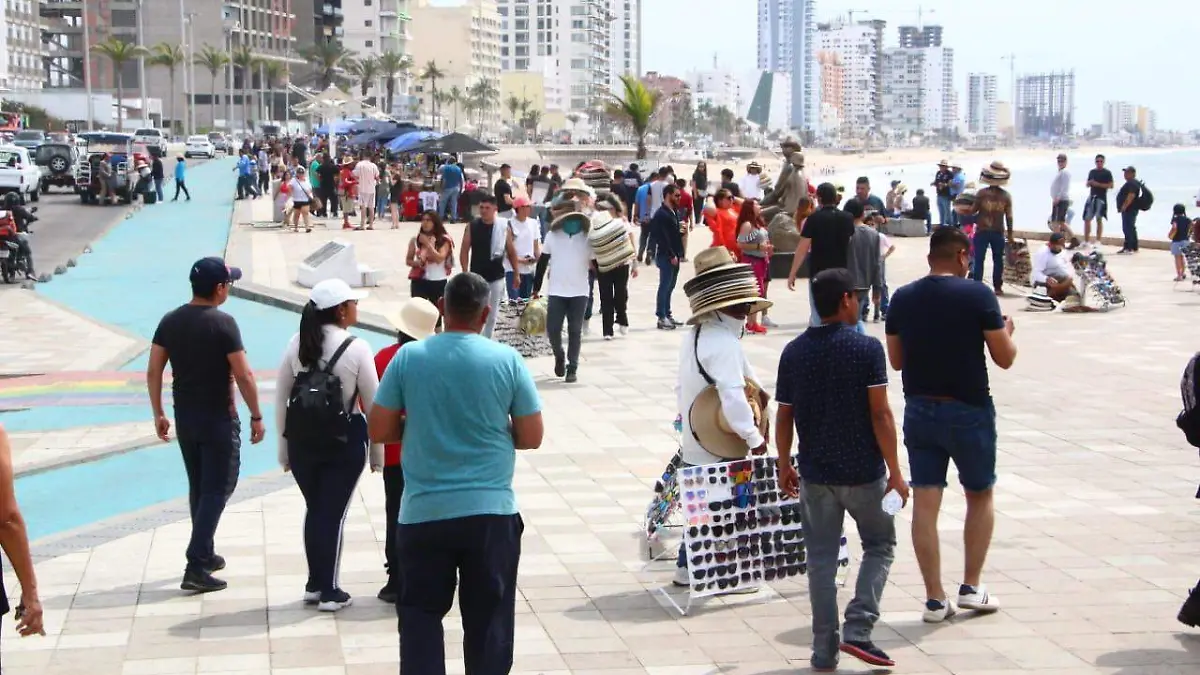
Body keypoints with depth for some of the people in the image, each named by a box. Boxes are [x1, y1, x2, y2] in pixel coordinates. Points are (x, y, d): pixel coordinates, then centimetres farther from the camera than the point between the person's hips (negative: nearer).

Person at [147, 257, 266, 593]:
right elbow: (244, 376, -17)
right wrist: (256, 417, -7)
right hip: (218, 419, -6)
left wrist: (158, 414, 12)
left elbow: (153, 372, 4)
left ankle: (205, 555, 30)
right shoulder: (223, 324, -16)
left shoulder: (170, 321, 2)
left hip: (184, 417, 6)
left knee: (198, 487, 19)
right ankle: (196, 566, -7)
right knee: (217, 489, -1)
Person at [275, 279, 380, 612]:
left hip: (302, 438, 4)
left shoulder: (297, 344, 0)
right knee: (333, 513, 5)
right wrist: (377, 453, 4)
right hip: (344, 441, -4)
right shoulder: (356, 349, -11)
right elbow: (373, 405, -7)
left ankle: (314, 584, 27)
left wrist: (285, 447, 12)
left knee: (314, 509, 18)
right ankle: (329, 591, 13)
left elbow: (281, 398, 3)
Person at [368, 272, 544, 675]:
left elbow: (379, 431, 1)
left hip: (424, 513, 0)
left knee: (420, 615, 12)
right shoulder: (507, 360, -4)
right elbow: (531, 438, 0)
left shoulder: (408, 357, -3)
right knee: (488, 619, 9)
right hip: (491, 512, 0)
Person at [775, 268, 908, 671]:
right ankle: (857, 629, 2)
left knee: (821, 559, 10)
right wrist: (895, 471, -8)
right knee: (880, 546, 15)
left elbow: (784, 416, 4)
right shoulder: (866, 349, -11)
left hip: (815, 473, 3)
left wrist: (784, 466, 16)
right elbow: (880, 414, -13)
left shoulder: (794, 352, 1)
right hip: (864, 472, -3)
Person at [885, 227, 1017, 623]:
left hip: (920, 409, 3)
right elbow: (1004, 357, -8)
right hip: (969, 411, -3)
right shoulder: (977, 295, -11)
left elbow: (896, 359, 9)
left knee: (925, 502, 4)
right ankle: (971, 587, 15)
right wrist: (1006, 331, 12)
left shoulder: (902, 299, 1)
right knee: (980, 495, 16)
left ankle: (935, 598, 5)